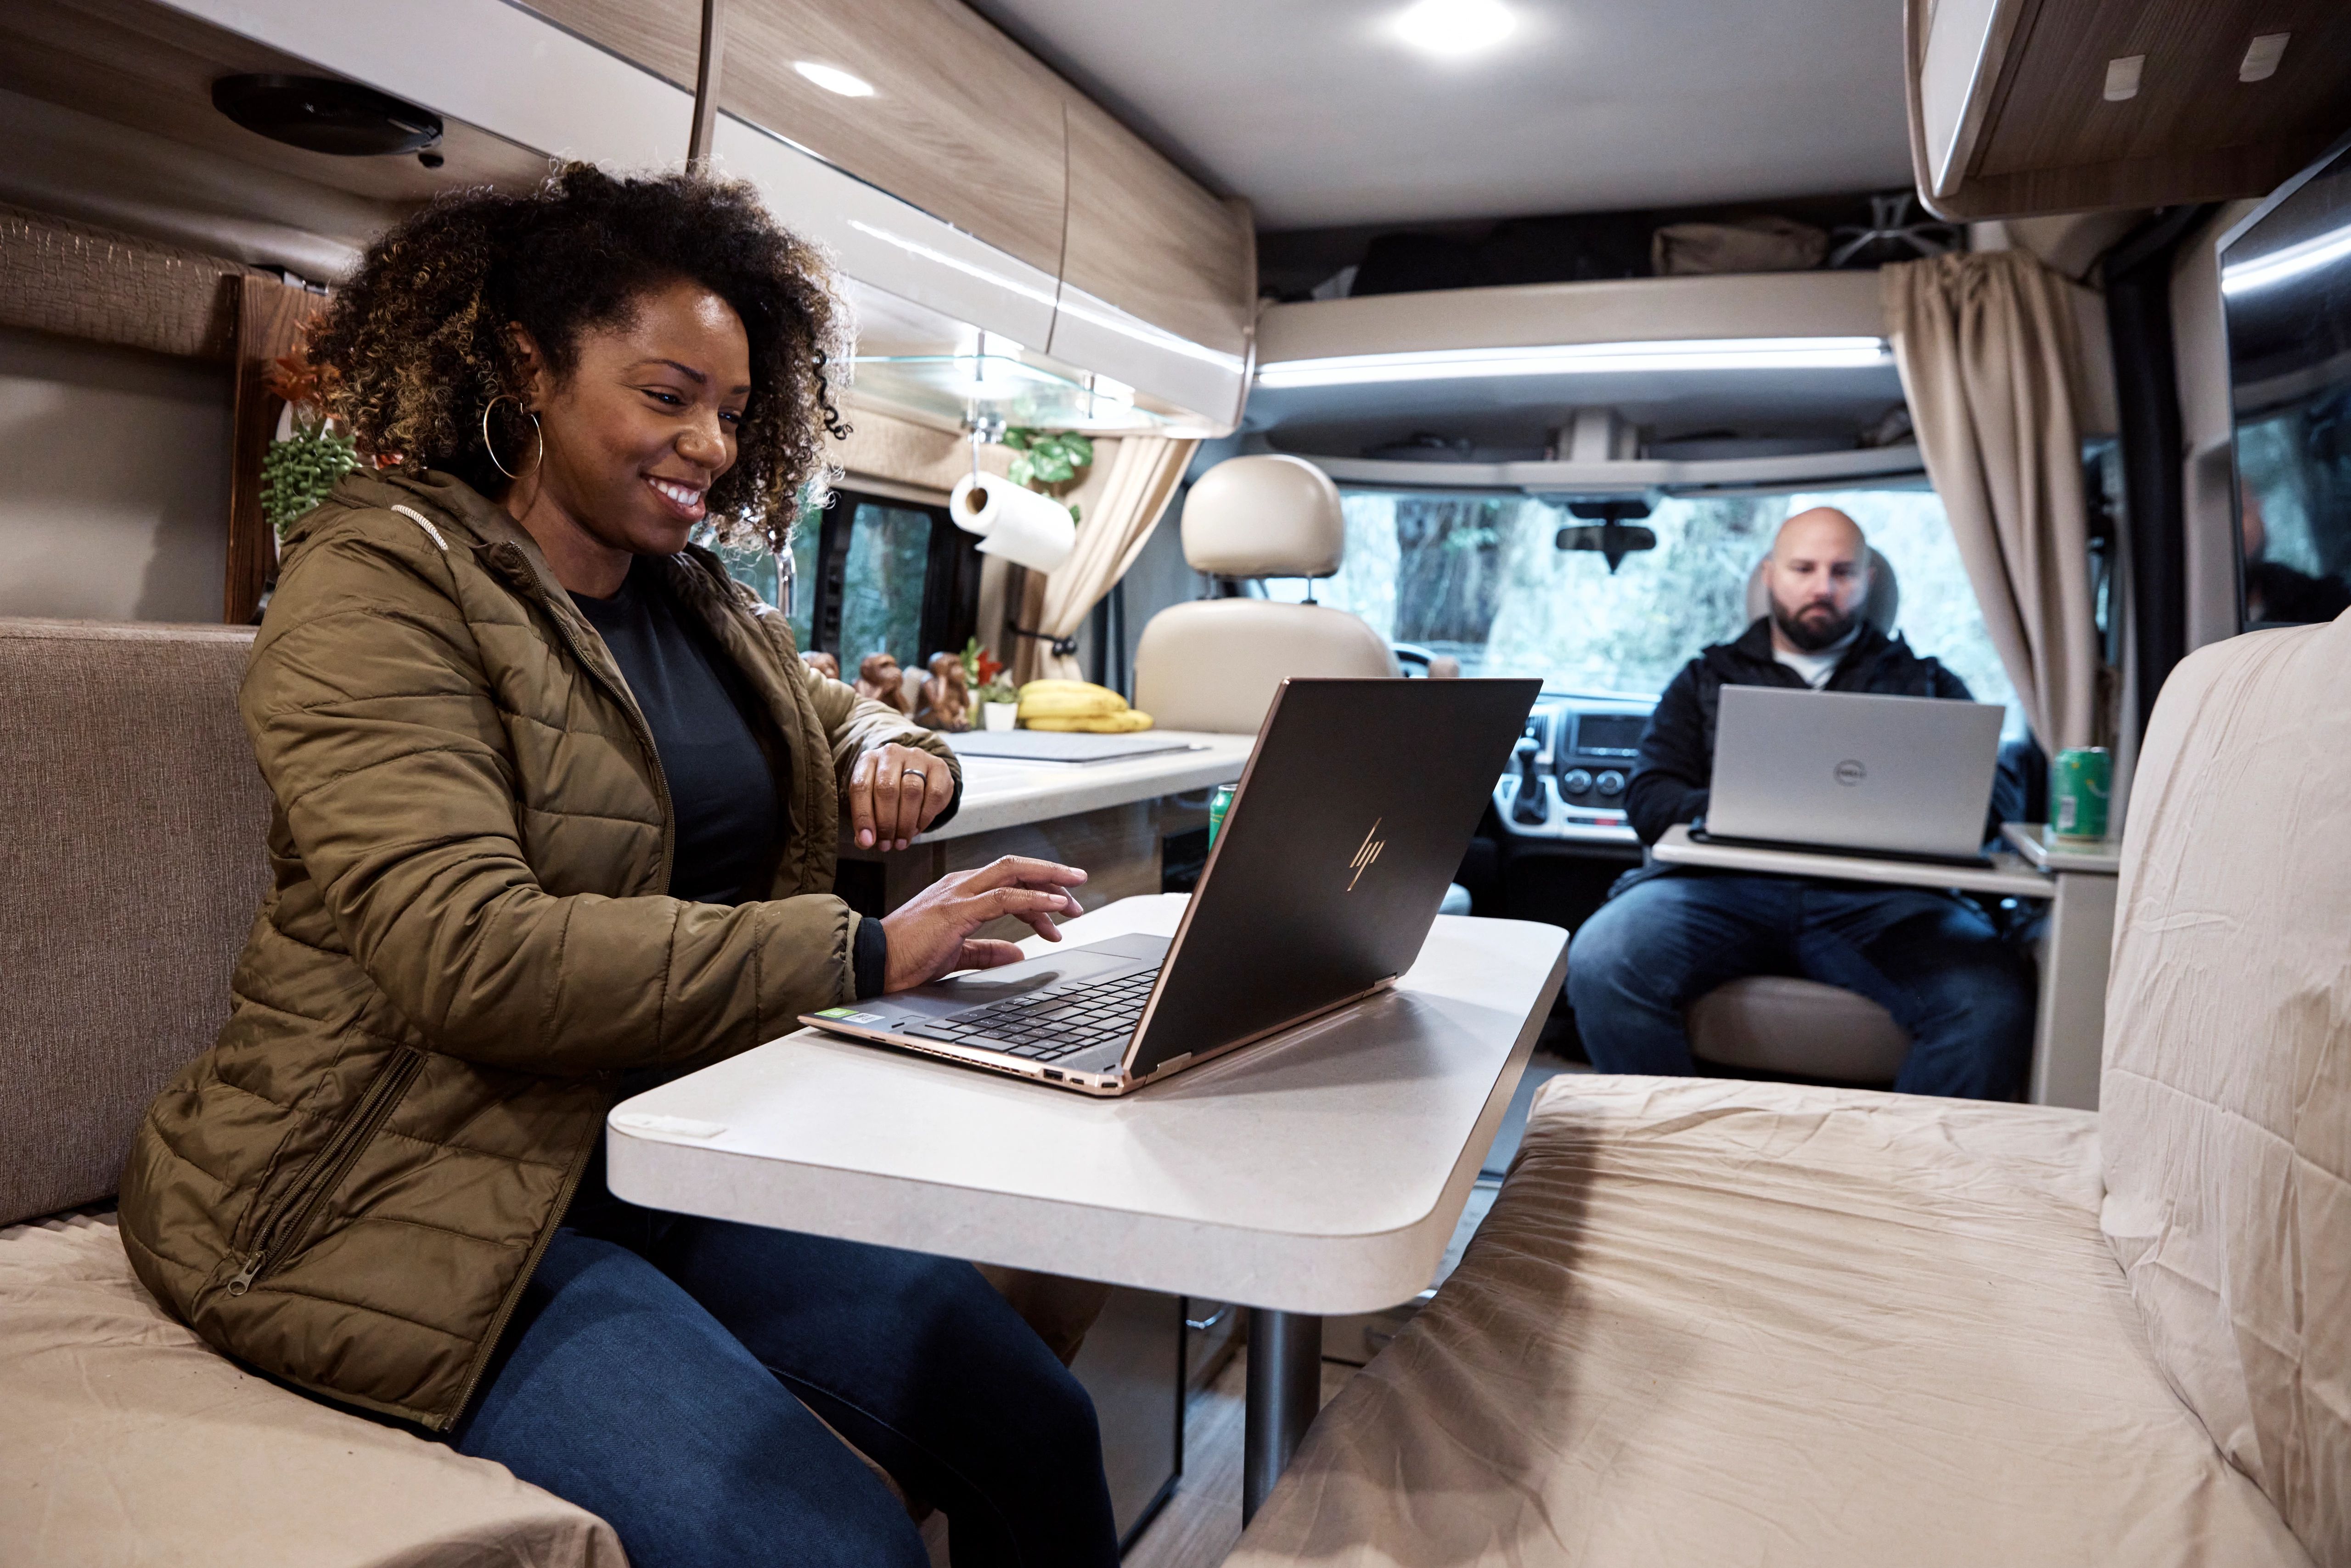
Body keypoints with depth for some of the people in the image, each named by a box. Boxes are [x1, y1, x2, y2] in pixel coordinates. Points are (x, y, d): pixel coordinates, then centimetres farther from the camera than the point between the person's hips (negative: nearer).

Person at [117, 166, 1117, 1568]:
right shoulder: (383, 582, -10)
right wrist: (862, 952, -25)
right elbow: (470, 956, -23)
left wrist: (903, 757, 2)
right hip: (427, 1185, -6)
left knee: (1041, 1437, -8)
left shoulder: (704, 602, 14)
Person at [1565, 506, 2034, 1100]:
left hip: (1880, 898, 0)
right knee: (1600, 966, -29)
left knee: (1993, 1002, -31)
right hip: (1725, 885, 0)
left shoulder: (1927, 685, 25)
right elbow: (1648, 797, 11)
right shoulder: (1708, 678, 25)